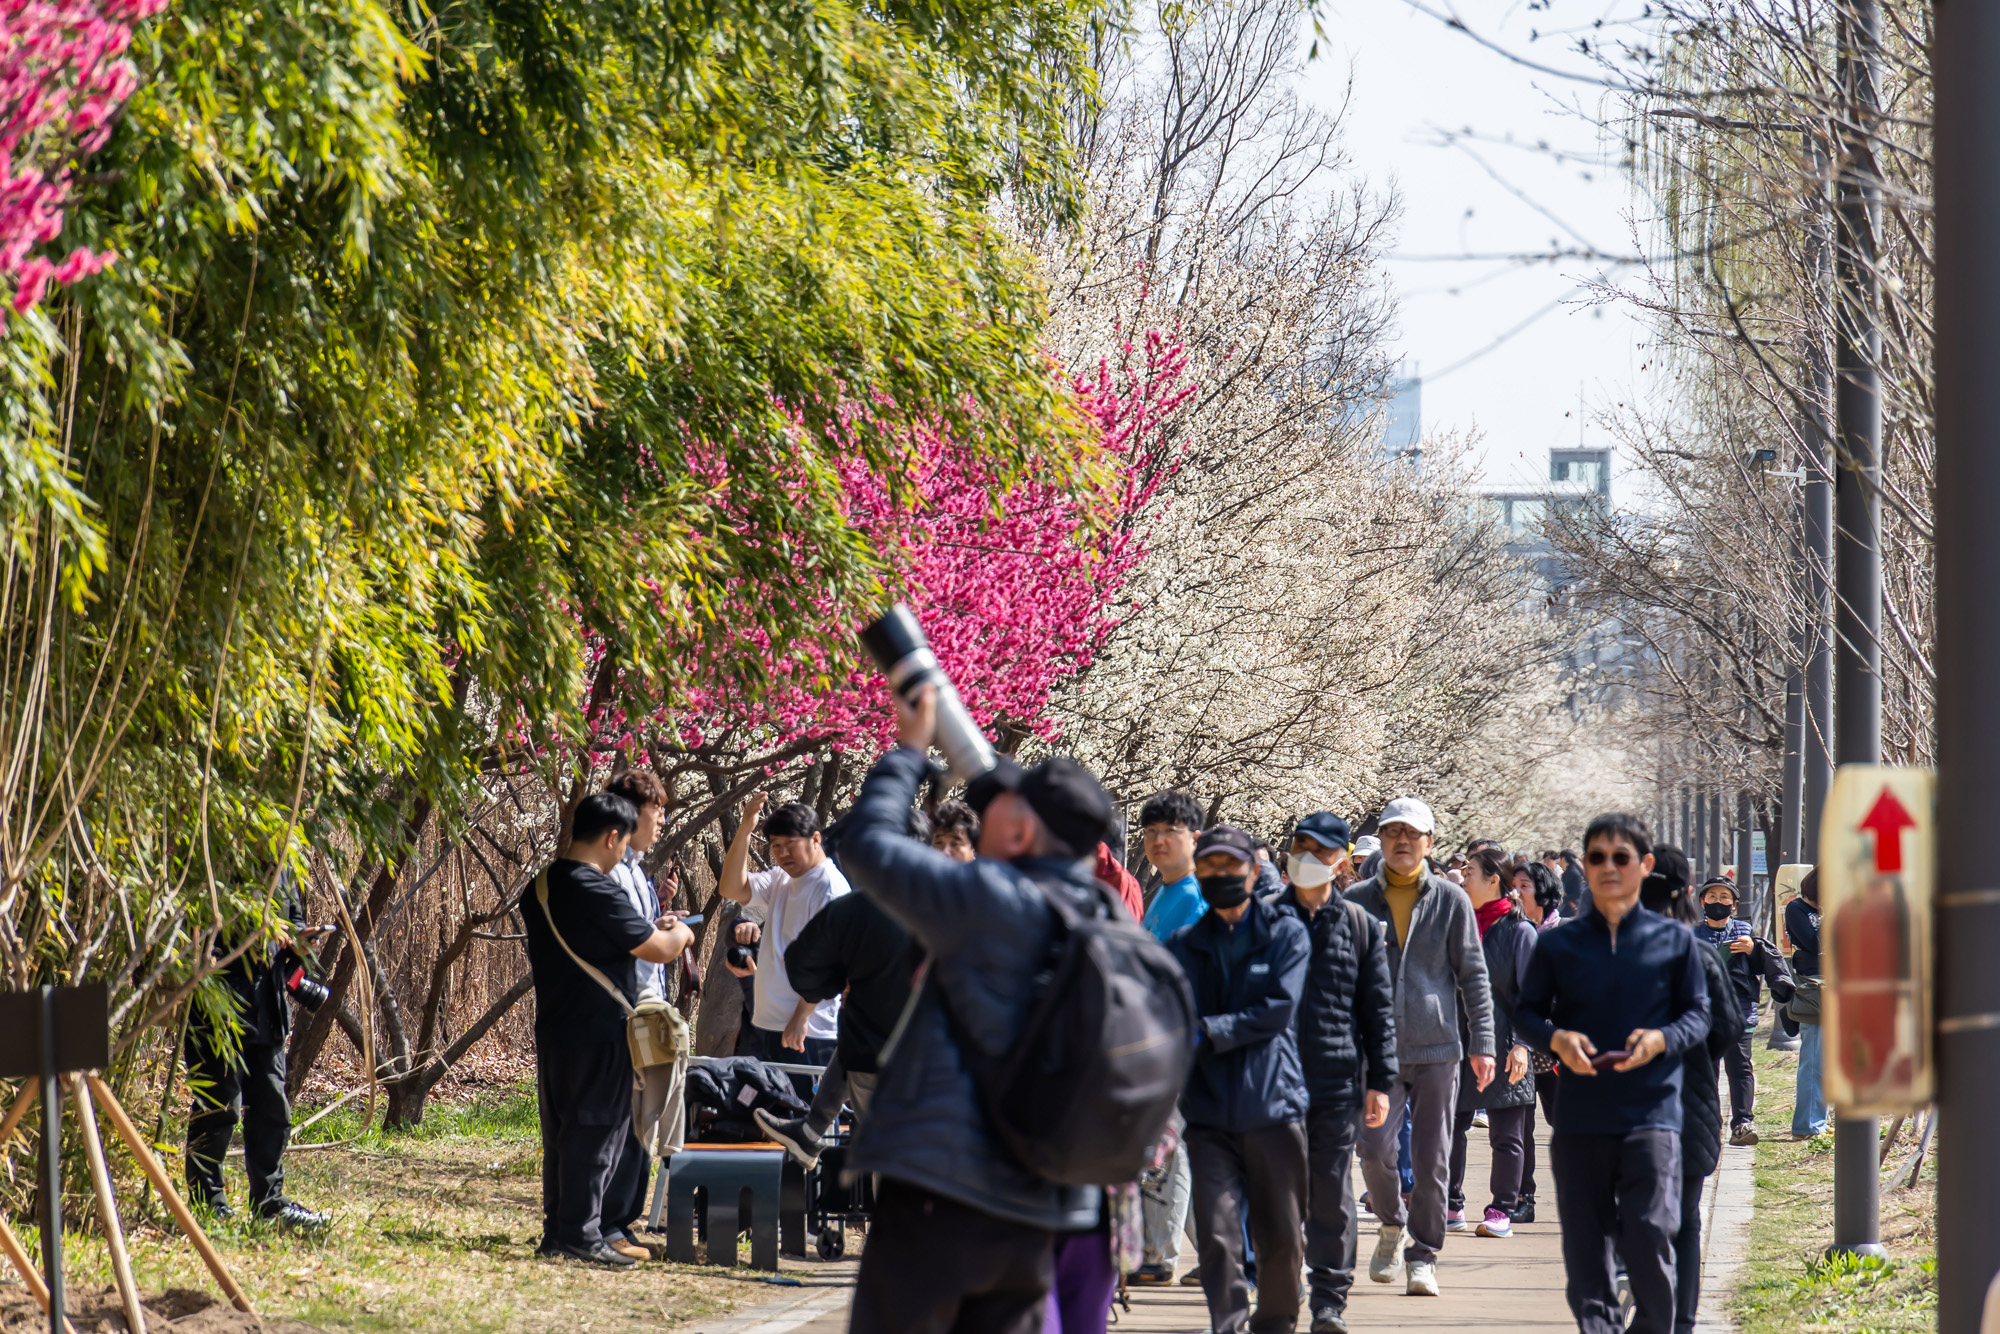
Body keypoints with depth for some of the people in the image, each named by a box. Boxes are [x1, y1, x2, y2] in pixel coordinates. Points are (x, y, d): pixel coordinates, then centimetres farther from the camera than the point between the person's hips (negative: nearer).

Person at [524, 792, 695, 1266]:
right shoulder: (598, 892, -18)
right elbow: (658, 950, -15)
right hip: (599, 1031, -9)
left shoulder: (541, 888, 10)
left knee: (560, 1133, 13)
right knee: (595, 1133, -3)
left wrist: (651, 929, 22)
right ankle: (582, 1234, -2)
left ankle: (558, 1232, 18)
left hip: (553, 1028, 9)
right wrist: (680, 934, 7)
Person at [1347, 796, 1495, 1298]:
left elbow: (1473, 975, 6)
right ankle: (1392, 1226, 17)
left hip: (1438, 1047, 0)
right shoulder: (1357, 902, 6)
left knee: (1431, 1160, 1)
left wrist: (1482, 1043, 0)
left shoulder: (1451, 901, 4)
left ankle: (1423, 1256, 13)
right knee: (1375, 1150, -10)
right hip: (1377, 1048, 0)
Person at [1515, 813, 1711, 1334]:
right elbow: (1525, 1012, 12)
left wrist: (1661, 1040, -12)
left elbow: (1699, 1014, 8)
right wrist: (1557, 1038, -9)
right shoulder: (1558, 944, 9)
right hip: (1579, 1116, 2)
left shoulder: (1675, 941, 6)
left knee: (1649, 1235, -13)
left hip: (1651, 1111, -2)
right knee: (1585, 1244, 3)